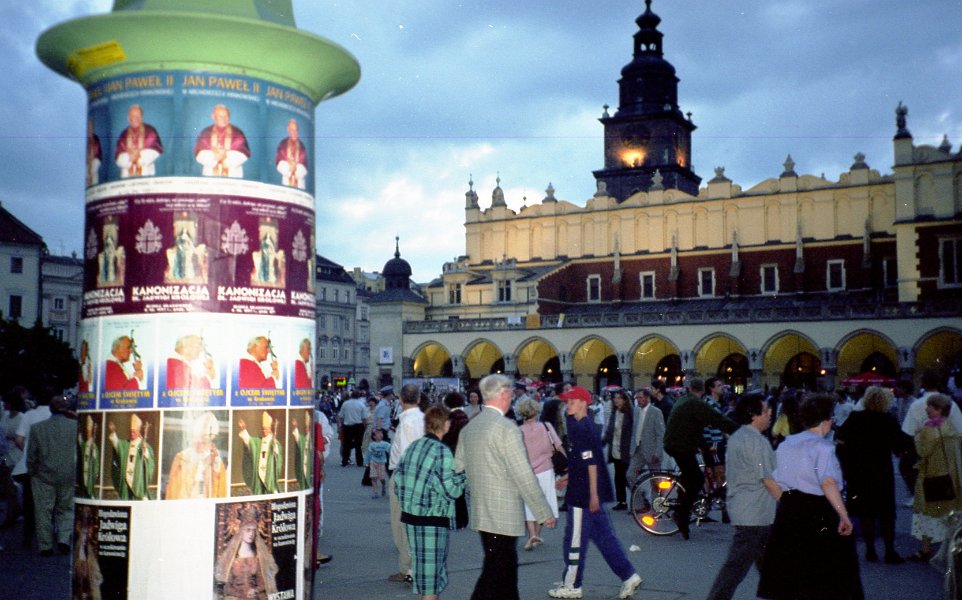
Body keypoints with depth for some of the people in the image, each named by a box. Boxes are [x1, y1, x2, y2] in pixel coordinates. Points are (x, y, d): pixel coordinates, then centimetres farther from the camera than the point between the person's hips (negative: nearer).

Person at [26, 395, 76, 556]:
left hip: (44, 476, 0)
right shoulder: (76, 426, -4)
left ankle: (46, 546, 13)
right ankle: (64, 539, 0)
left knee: (44, 512, 8)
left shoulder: (37, 428, -2)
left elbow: (31, 456, 2)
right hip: (69, 476, 0)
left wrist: (32, 473, 15)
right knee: (66, 509, 14)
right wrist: (78, 473, 12)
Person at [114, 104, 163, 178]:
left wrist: (140, 155, -8)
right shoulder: (124, 135, 13)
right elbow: (118, 158, 8)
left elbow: (156, 150, 0)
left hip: (146, 173, -2)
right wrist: (129, 157, -11)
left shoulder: (150, 131, 8)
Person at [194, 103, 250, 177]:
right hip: (210, 174, 1)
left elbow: (244, 154, -2)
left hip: (233, 174, -1)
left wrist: (227, 156, -15)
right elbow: (199, 154, 2)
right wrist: (214, 156, -15)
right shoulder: (206, 133, 9)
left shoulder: (237, 133, 5)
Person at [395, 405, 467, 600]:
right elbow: (451, 490, -18)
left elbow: (398, 481, 11)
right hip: (432, 520, -8)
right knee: (432, 570, 1)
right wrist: (462, 473, -3)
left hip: (410, 516, 8)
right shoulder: (441, 451, -16)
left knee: (421, 563, 19)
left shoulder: (413, 447, 7)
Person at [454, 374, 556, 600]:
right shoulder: (506, 427, -15)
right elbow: (524, 475, -16)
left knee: (507, 572, 18)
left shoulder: (468, 428, 9)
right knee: (494, 575, -2)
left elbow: (457, 469, 12)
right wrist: (544, 513, -10)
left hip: (481, 513, 8)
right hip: (504, 516, -8)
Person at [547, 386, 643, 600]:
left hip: (583, 494, -10)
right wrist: (569, 476, 26)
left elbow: (591, 463, -21)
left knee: (574, 540, 2)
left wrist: (593, 494, -21)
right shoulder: (587, 426, 13)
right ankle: (629, 576, 14)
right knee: (603, 536, 13)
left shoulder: (580, 428, -17)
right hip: (590, 493, 10)